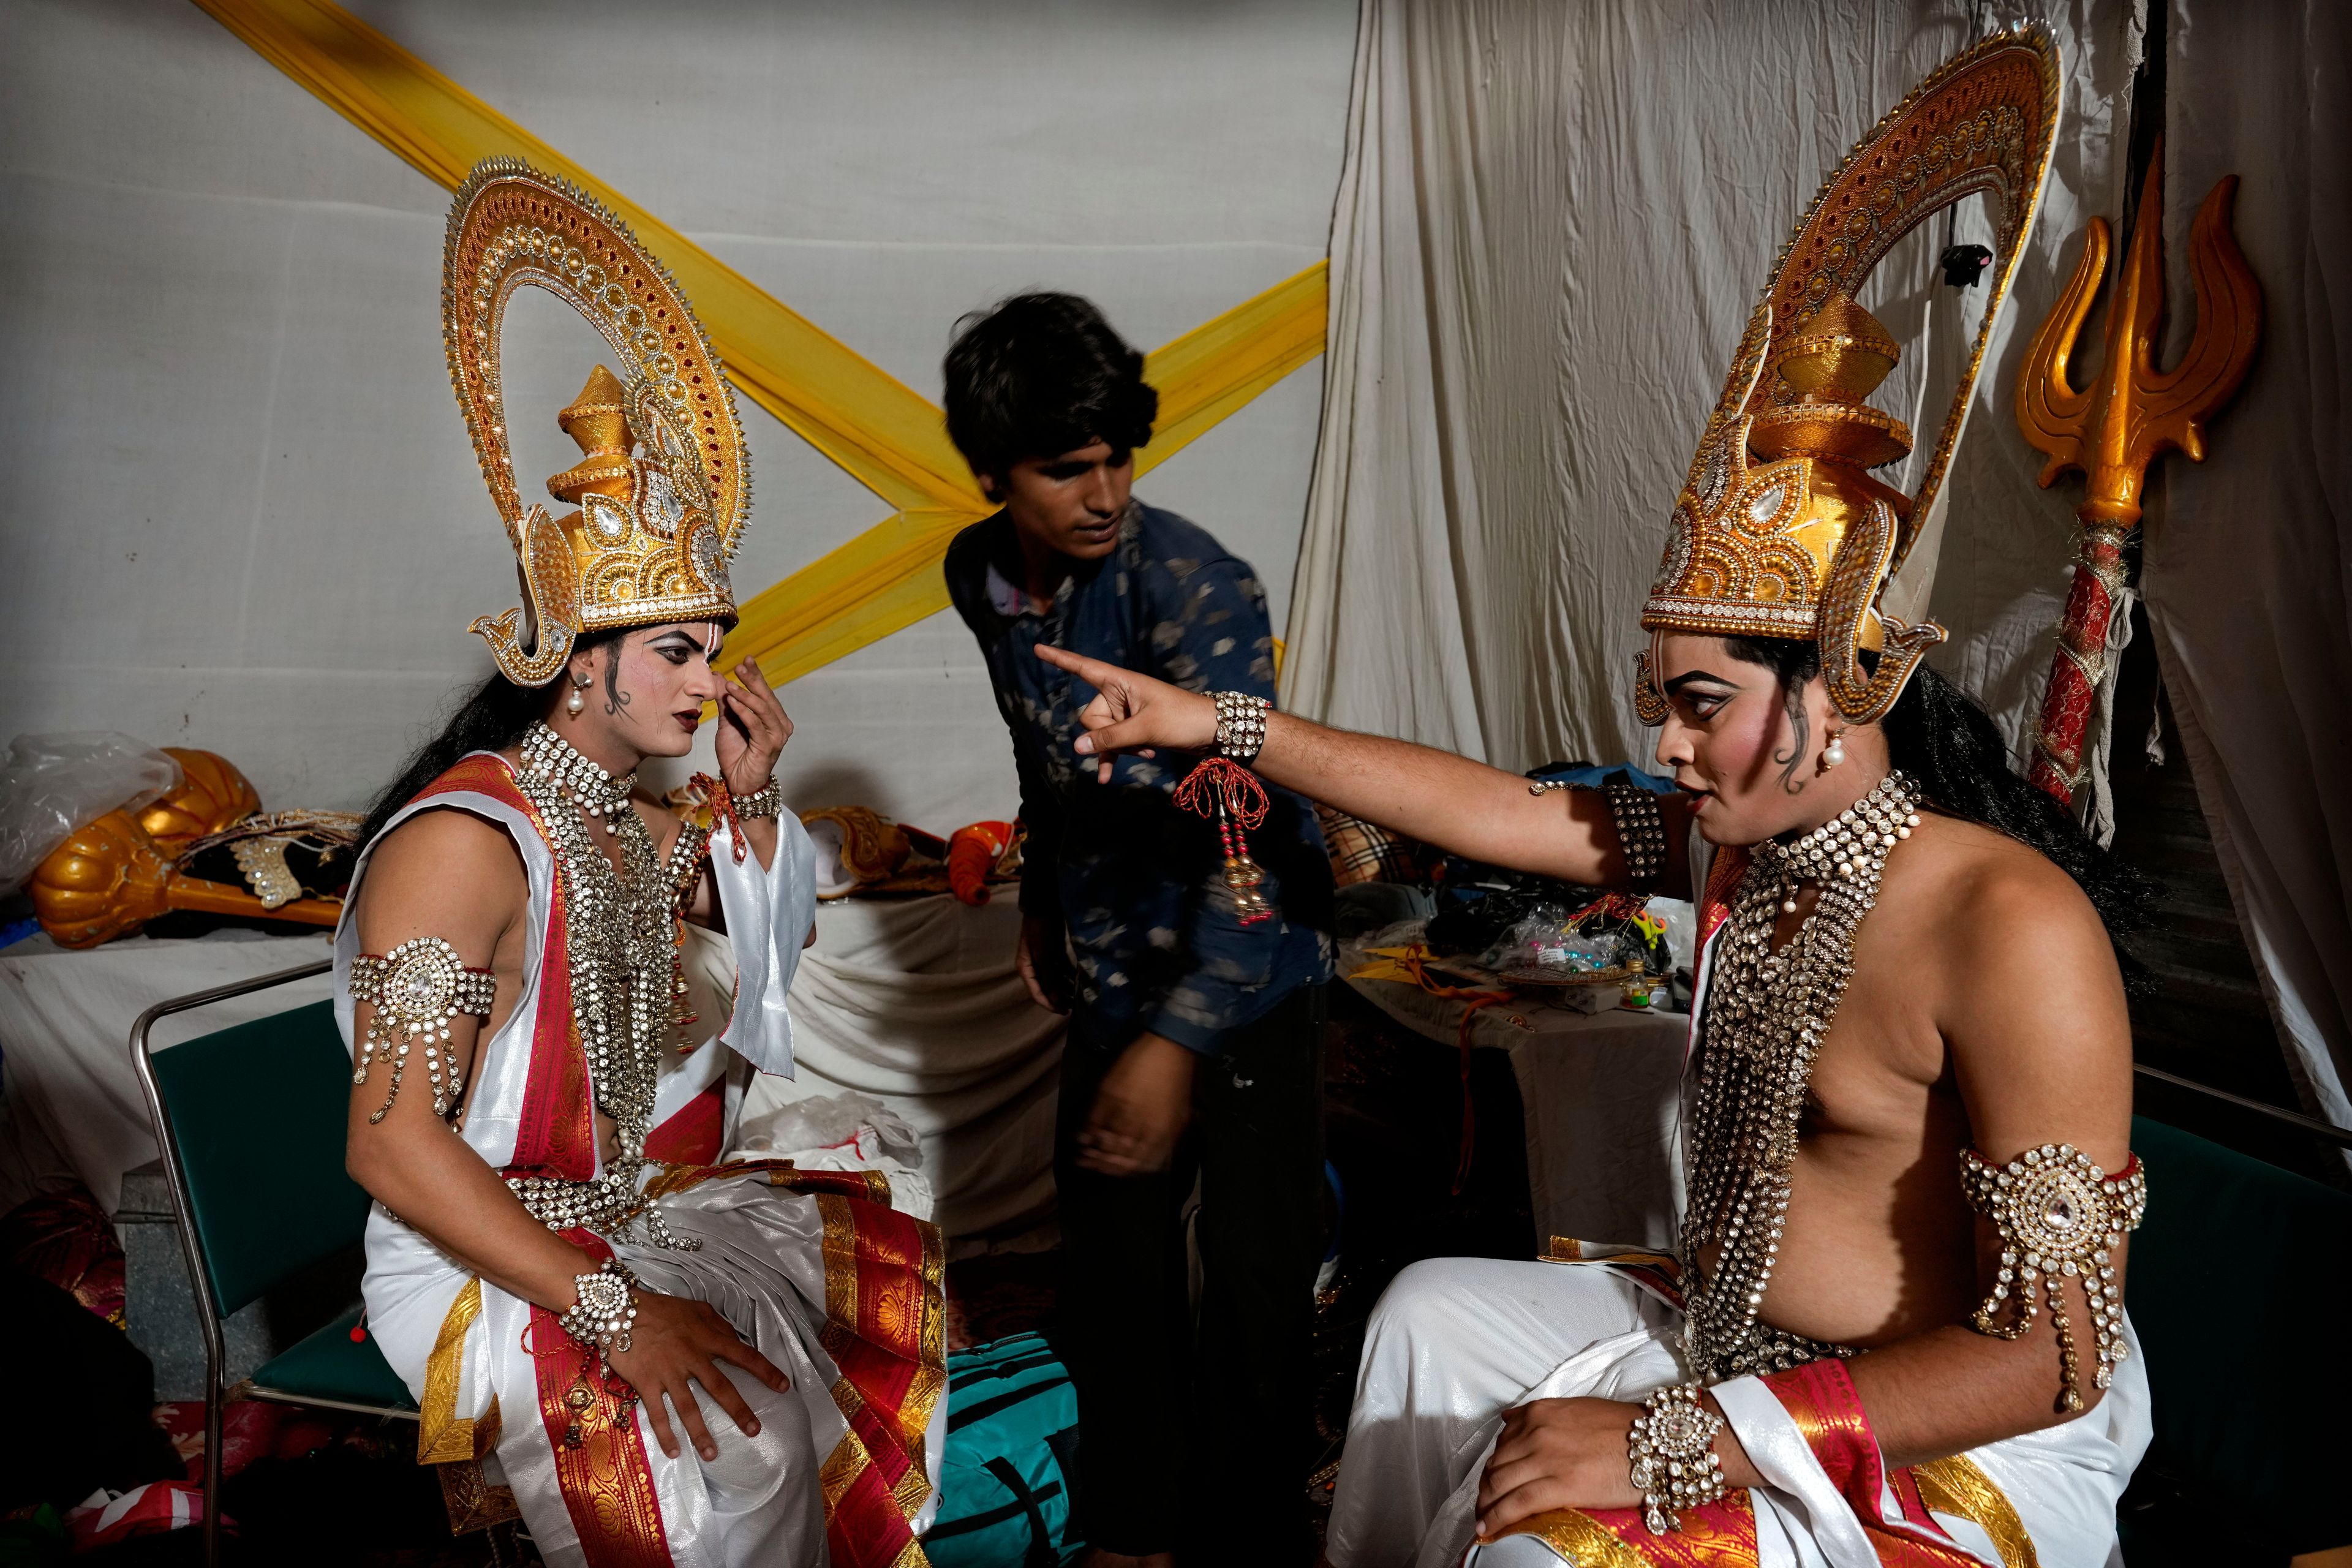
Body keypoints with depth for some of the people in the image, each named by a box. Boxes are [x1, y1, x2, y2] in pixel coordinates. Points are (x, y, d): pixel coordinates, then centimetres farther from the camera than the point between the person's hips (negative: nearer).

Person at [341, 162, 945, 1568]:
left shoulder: (640, 815, 3)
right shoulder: (463, 842, -21)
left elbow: (779, 954, 19)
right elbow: (394, 1146, -25)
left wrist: (754, 797, 1)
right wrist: (610, 1310, -28)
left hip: (642, 1208, 8)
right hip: (481, 1258, -8)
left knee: (896, 1273, 3)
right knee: (731, 1445, -26)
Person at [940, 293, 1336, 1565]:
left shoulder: (1193, 586, -23)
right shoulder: (980, 575, -2)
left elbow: (1251, 830, -31)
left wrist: (1176, 1042, -37)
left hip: (1243, 972, -6)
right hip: (1111, 967, 6)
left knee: (1255, 1280, 0)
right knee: (1111, 1261, 15)